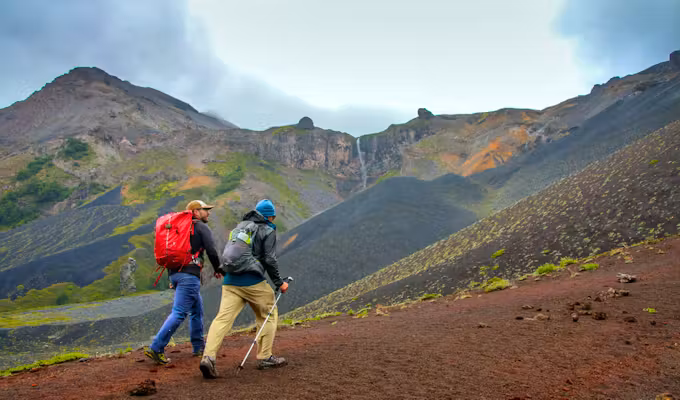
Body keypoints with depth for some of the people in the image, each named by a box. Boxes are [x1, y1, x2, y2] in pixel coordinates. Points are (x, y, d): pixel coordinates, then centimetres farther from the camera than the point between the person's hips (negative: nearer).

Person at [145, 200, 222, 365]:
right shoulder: (201, 227, 1)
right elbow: (211, 251, -8)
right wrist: (217, 269, 9)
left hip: (174, 273, 9)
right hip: (189, 274, -8)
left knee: (197, 310, 18)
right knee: (179, 313, -9)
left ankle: (199, 347, 23)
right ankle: (156, 348, -14)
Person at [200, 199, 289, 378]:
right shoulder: (268, 231, 1)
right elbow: (269, 259, -7)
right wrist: (279, 282, 0)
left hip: (230, 281, 6)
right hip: (253, 282, -5)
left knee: (223, 318, -3)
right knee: (269, 316, 13)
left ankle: (208, 357, -19)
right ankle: (265, 357, 16)